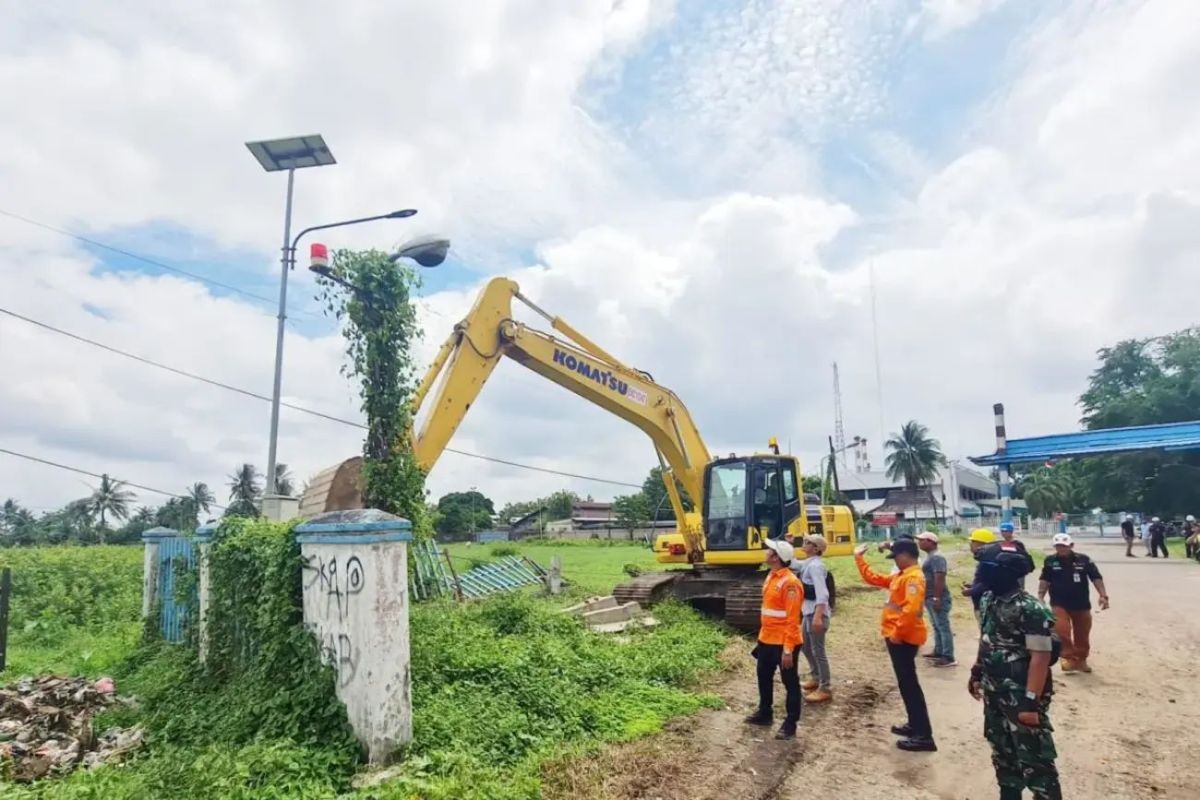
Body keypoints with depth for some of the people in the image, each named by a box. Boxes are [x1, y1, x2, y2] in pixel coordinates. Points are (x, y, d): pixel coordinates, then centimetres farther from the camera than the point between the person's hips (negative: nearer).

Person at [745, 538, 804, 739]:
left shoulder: (789, 582, -22)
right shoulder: (771, 577, 7)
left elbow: (792, 620, -22)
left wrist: (788, 649, -22)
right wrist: (762, 634, 19)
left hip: (783, 643, -9)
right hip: (767, 640, 10)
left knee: (790, 683, 7)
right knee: (764, 677, 22)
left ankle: (790, 724, 19)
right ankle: (765, 713, 39)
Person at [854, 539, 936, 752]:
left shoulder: (913, 577, -19)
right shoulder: (900, 576, 13)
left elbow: (911, 609, -29)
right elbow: (874, 579, 22)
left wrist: (897, 632, -25)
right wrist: (859, 559, 20)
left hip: (903, 638, -10)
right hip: (897, 636, 10)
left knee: (908, 683, -6)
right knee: (905, 682, 18)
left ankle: (924, 736, -2)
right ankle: (915, 724, 29)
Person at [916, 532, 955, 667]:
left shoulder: (936, 557, -18)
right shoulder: (930, 556, 15)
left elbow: (939, 578, -25)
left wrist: (937, 598, -28)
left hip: (937, 599, -11)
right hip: (930, 598, 11)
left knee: (943, 627, -7)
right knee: (937, 627, 17)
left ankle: (949, 658, -4)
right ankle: (938, 652, 26)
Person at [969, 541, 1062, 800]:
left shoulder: (1030, 610, -23)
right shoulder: (988, 601, 3)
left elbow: (1041, 656, -23)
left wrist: (1032, 700, -24)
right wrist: (976, 673, 21)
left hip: (1021, 698, -8)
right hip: (994, 694, 8)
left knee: (1034, 759, 2)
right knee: (1002, 752, 21)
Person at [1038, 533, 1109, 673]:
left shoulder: (1084, 560, -6)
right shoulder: (1050, 561, -5)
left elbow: (1096, 578, -2)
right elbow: (1044, 581, 2)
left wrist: (1103, 595, -10)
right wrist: (1040, 597, -6)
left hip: (1082, 604, 1)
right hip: (1059, 604, -1)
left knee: (1082, 634, 13)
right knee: (1061, 631, -18)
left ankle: (1081, 660, 32)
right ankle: (1069, 658, -2)